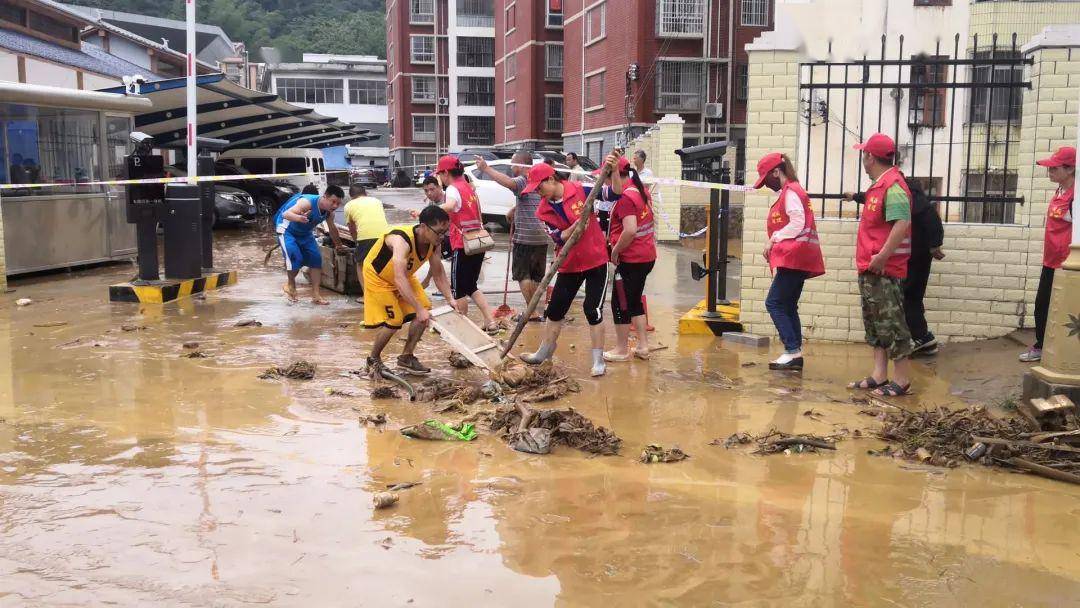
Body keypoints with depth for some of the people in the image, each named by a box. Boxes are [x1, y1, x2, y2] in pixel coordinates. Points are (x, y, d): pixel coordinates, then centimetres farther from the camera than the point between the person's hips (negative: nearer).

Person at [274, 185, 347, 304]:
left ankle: (316, 295, 1)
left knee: (316, 258, -4)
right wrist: (299, 218, -66)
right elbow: (286, 214, -45)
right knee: (295, 258, -23)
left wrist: (338, 245, 21)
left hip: (305, 233, 7)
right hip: (287, 230, -7)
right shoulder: (307, 202, -35)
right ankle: (291, 285, 6)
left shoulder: (329, 212, -12)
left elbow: (332, 229, 8)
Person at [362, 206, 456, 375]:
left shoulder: (434, 243, -17)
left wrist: (450, 299, -16)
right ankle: (373, 360, 11)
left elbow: (438, 273, -4)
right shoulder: (402, 240, -41)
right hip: (377, 276, -7)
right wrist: (419, 309, -53)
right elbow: (399, 279, -49)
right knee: (393, 321, -14)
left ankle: (407, 357, 13)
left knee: (425, 312, -3)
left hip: (404, 276, 7)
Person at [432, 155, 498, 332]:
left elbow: (450, 206, -34)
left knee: (459, 288, 6)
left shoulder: (453, 188, -11)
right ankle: (490, 322, 10)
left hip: (463, 244, -8)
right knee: (472, 286, 18)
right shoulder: (469, 187, 15)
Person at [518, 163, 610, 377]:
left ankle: (598, 361, 7)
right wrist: (577, 225, -27)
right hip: (569, 265, 4)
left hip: (596, 261, -4)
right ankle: (544, 353, 30)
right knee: (555, 309, 12)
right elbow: (560, 238, -10)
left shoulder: (581, 190, -11)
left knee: (593, 310, -4)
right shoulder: (544, 210, -2)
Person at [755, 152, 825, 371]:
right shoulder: (791, 191, 21)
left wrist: (774, 239, -14)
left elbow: (798, 223, -20)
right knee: (788, 306, 9)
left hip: (794, 257, -10)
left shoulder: (790, 191, -10)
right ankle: (795, 355, 8)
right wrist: (775, 243, 10)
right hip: (796, 258, 10)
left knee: (774, 303, -11)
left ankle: (792, 351, -14)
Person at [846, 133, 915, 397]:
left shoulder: (893, 186, -16)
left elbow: (902, 223, -27)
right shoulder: (878, 185, 14)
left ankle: (902, 381, 2)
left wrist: (882, 256, -27)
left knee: (891, 324, -4)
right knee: (874, 323, 12)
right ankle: (879, 377, 18)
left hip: (883, 269, -10)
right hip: (870, 269, 10)